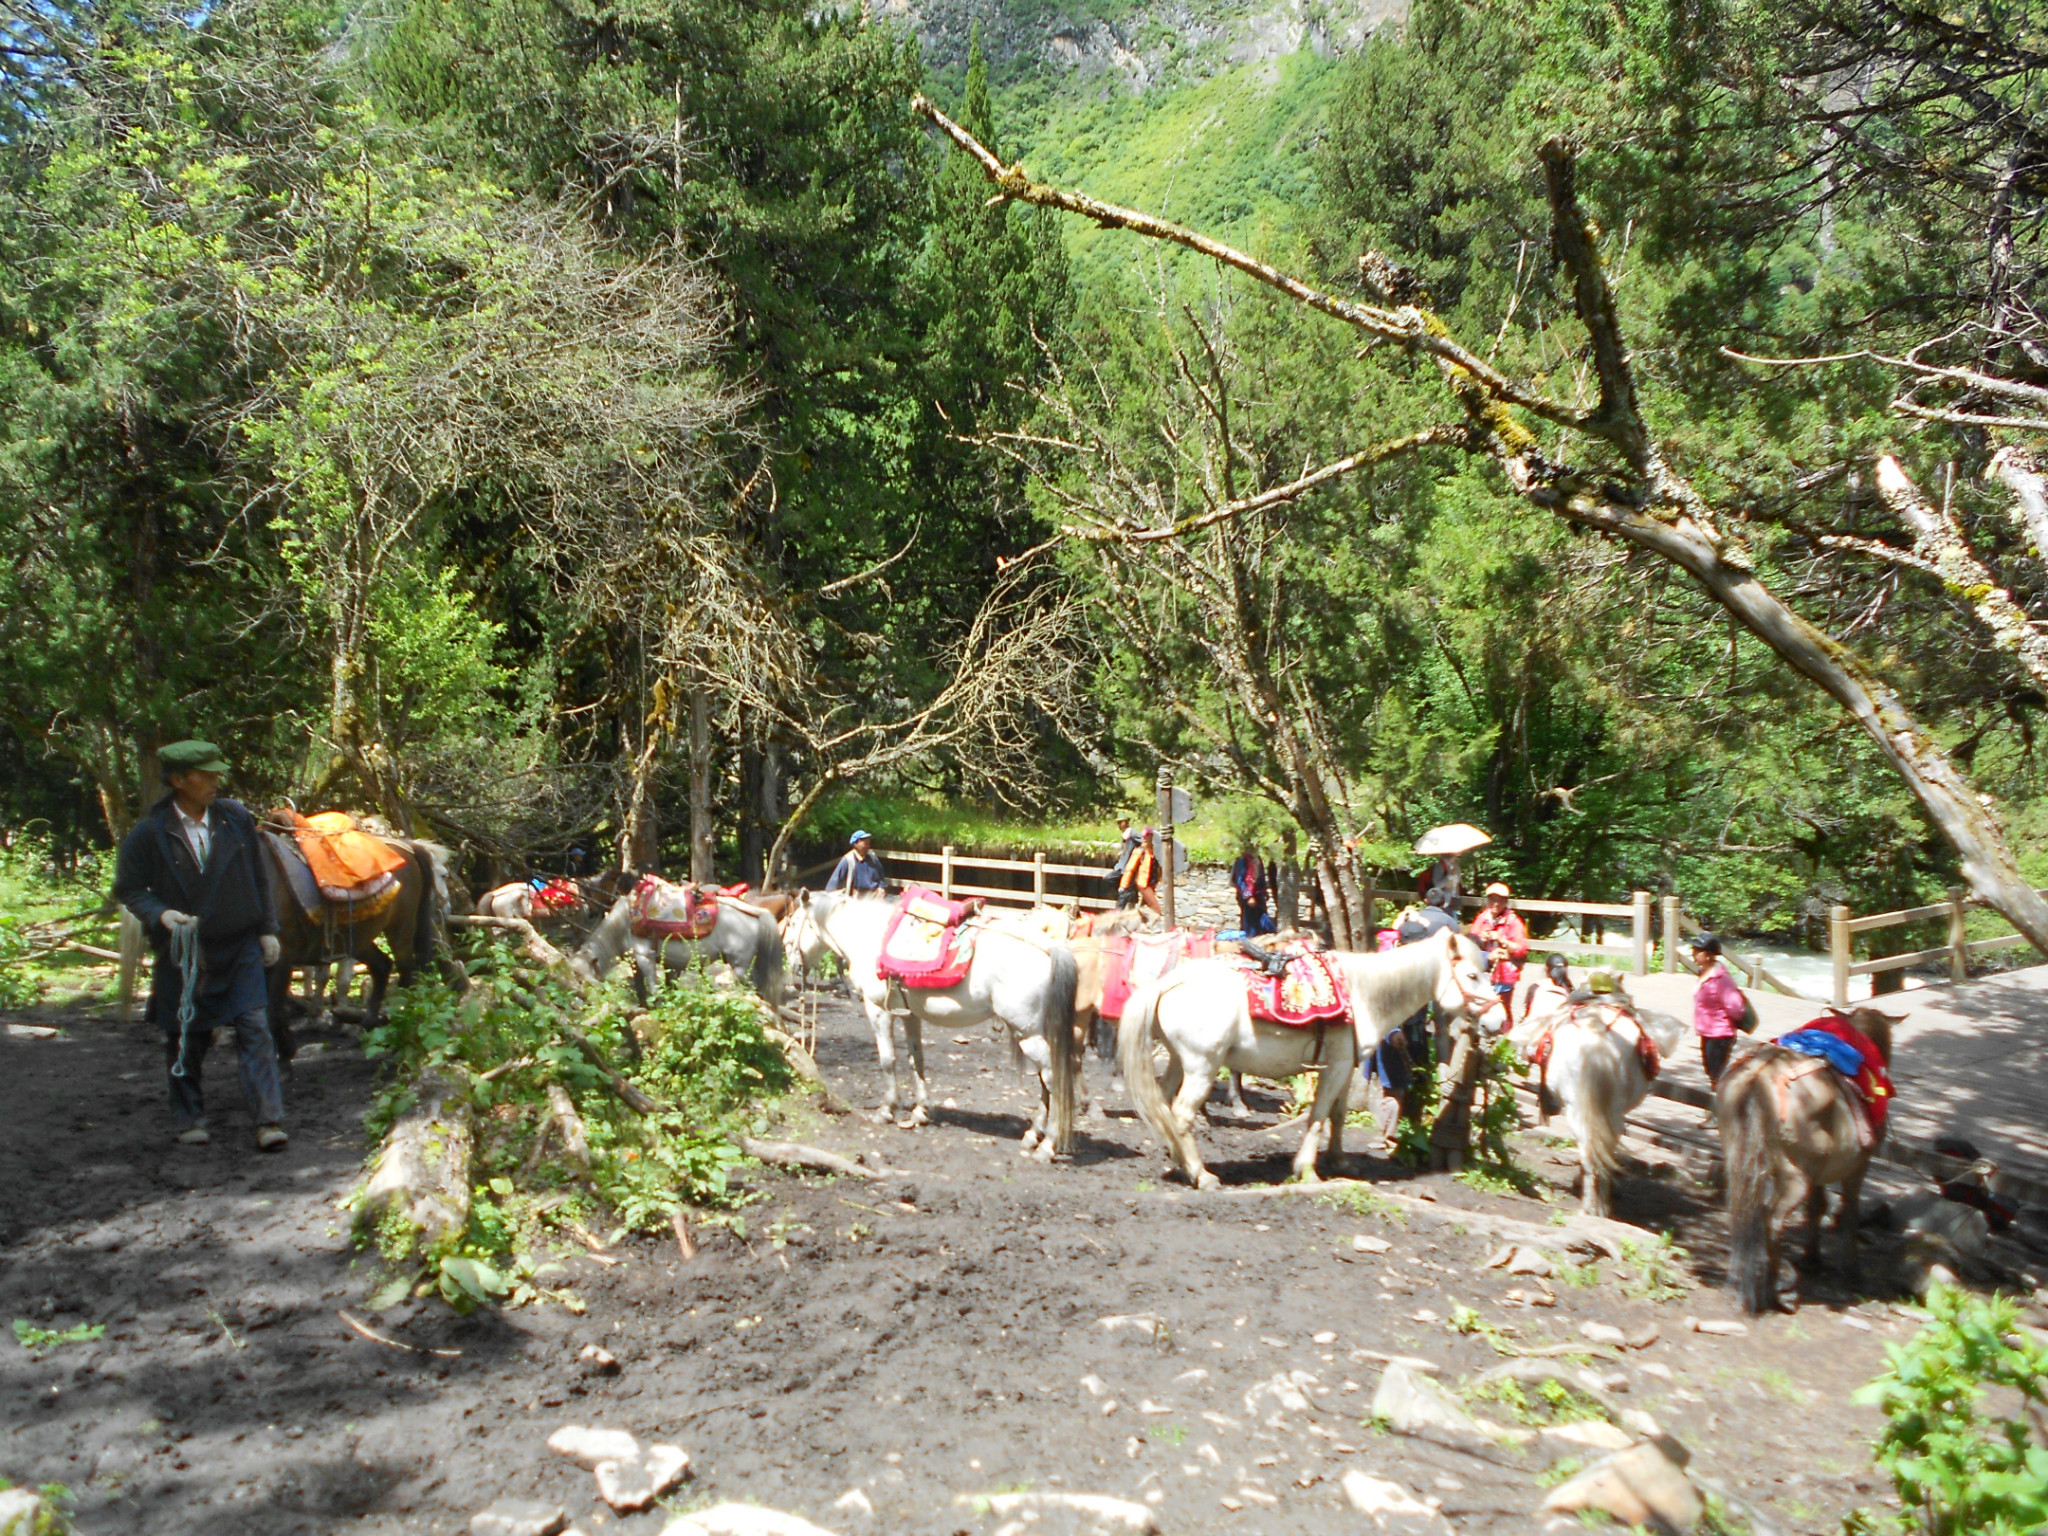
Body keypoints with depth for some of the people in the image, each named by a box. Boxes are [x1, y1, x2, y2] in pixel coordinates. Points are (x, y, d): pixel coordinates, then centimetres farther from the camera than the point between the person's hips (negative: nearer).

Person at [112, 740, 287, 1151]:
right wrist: (160, 914, -18)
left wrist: (267, 929, 7)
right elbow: (128, 889, 1)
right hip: (183, 952, -1)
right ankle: (190, 1119, 28)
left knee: (254, 1031, -7)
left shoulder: (236, 819, 1)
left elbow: (259, 877, 9)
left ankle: (269, 1121, -6)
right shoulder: (149, 833, -7)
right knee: (186, 1039, 11)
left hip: (240, 948, 1)